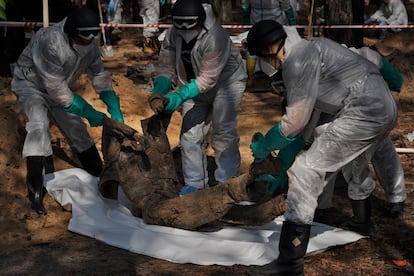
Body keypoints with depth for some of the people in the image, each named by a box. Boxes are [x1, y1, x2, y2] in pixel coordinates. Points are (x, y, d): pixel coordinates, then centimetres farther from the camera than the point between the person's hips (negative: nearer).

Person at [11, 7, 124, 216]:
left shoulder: (90, 45, -17)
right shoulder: (49, 42, -38)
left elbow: (100, 77, -6)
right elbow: (57, 89, -35)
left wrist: (115, 111, -16)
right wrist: (89, 113, -29)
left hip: (58, 87, 7)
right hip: (30, 84, -6)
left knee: (75, 126, 7)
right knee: (39, 124, -28)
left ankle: (99, 174, 24)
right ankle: (35, 189, -26)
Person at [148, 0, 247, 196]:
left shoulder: (215, 38, -35)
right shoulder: (173, 34, -17)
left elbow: (207, 79, -34)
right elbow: (166, 67, -12)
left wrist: (178, 97, -41)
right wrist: (158, 94, -30)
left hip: (225, 80, -5)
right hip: (196, 86, 6)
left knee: (223, 132, -8)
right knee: (190, 133, 2)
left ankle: (227, 181, 6)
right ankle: (195, 183, 13)